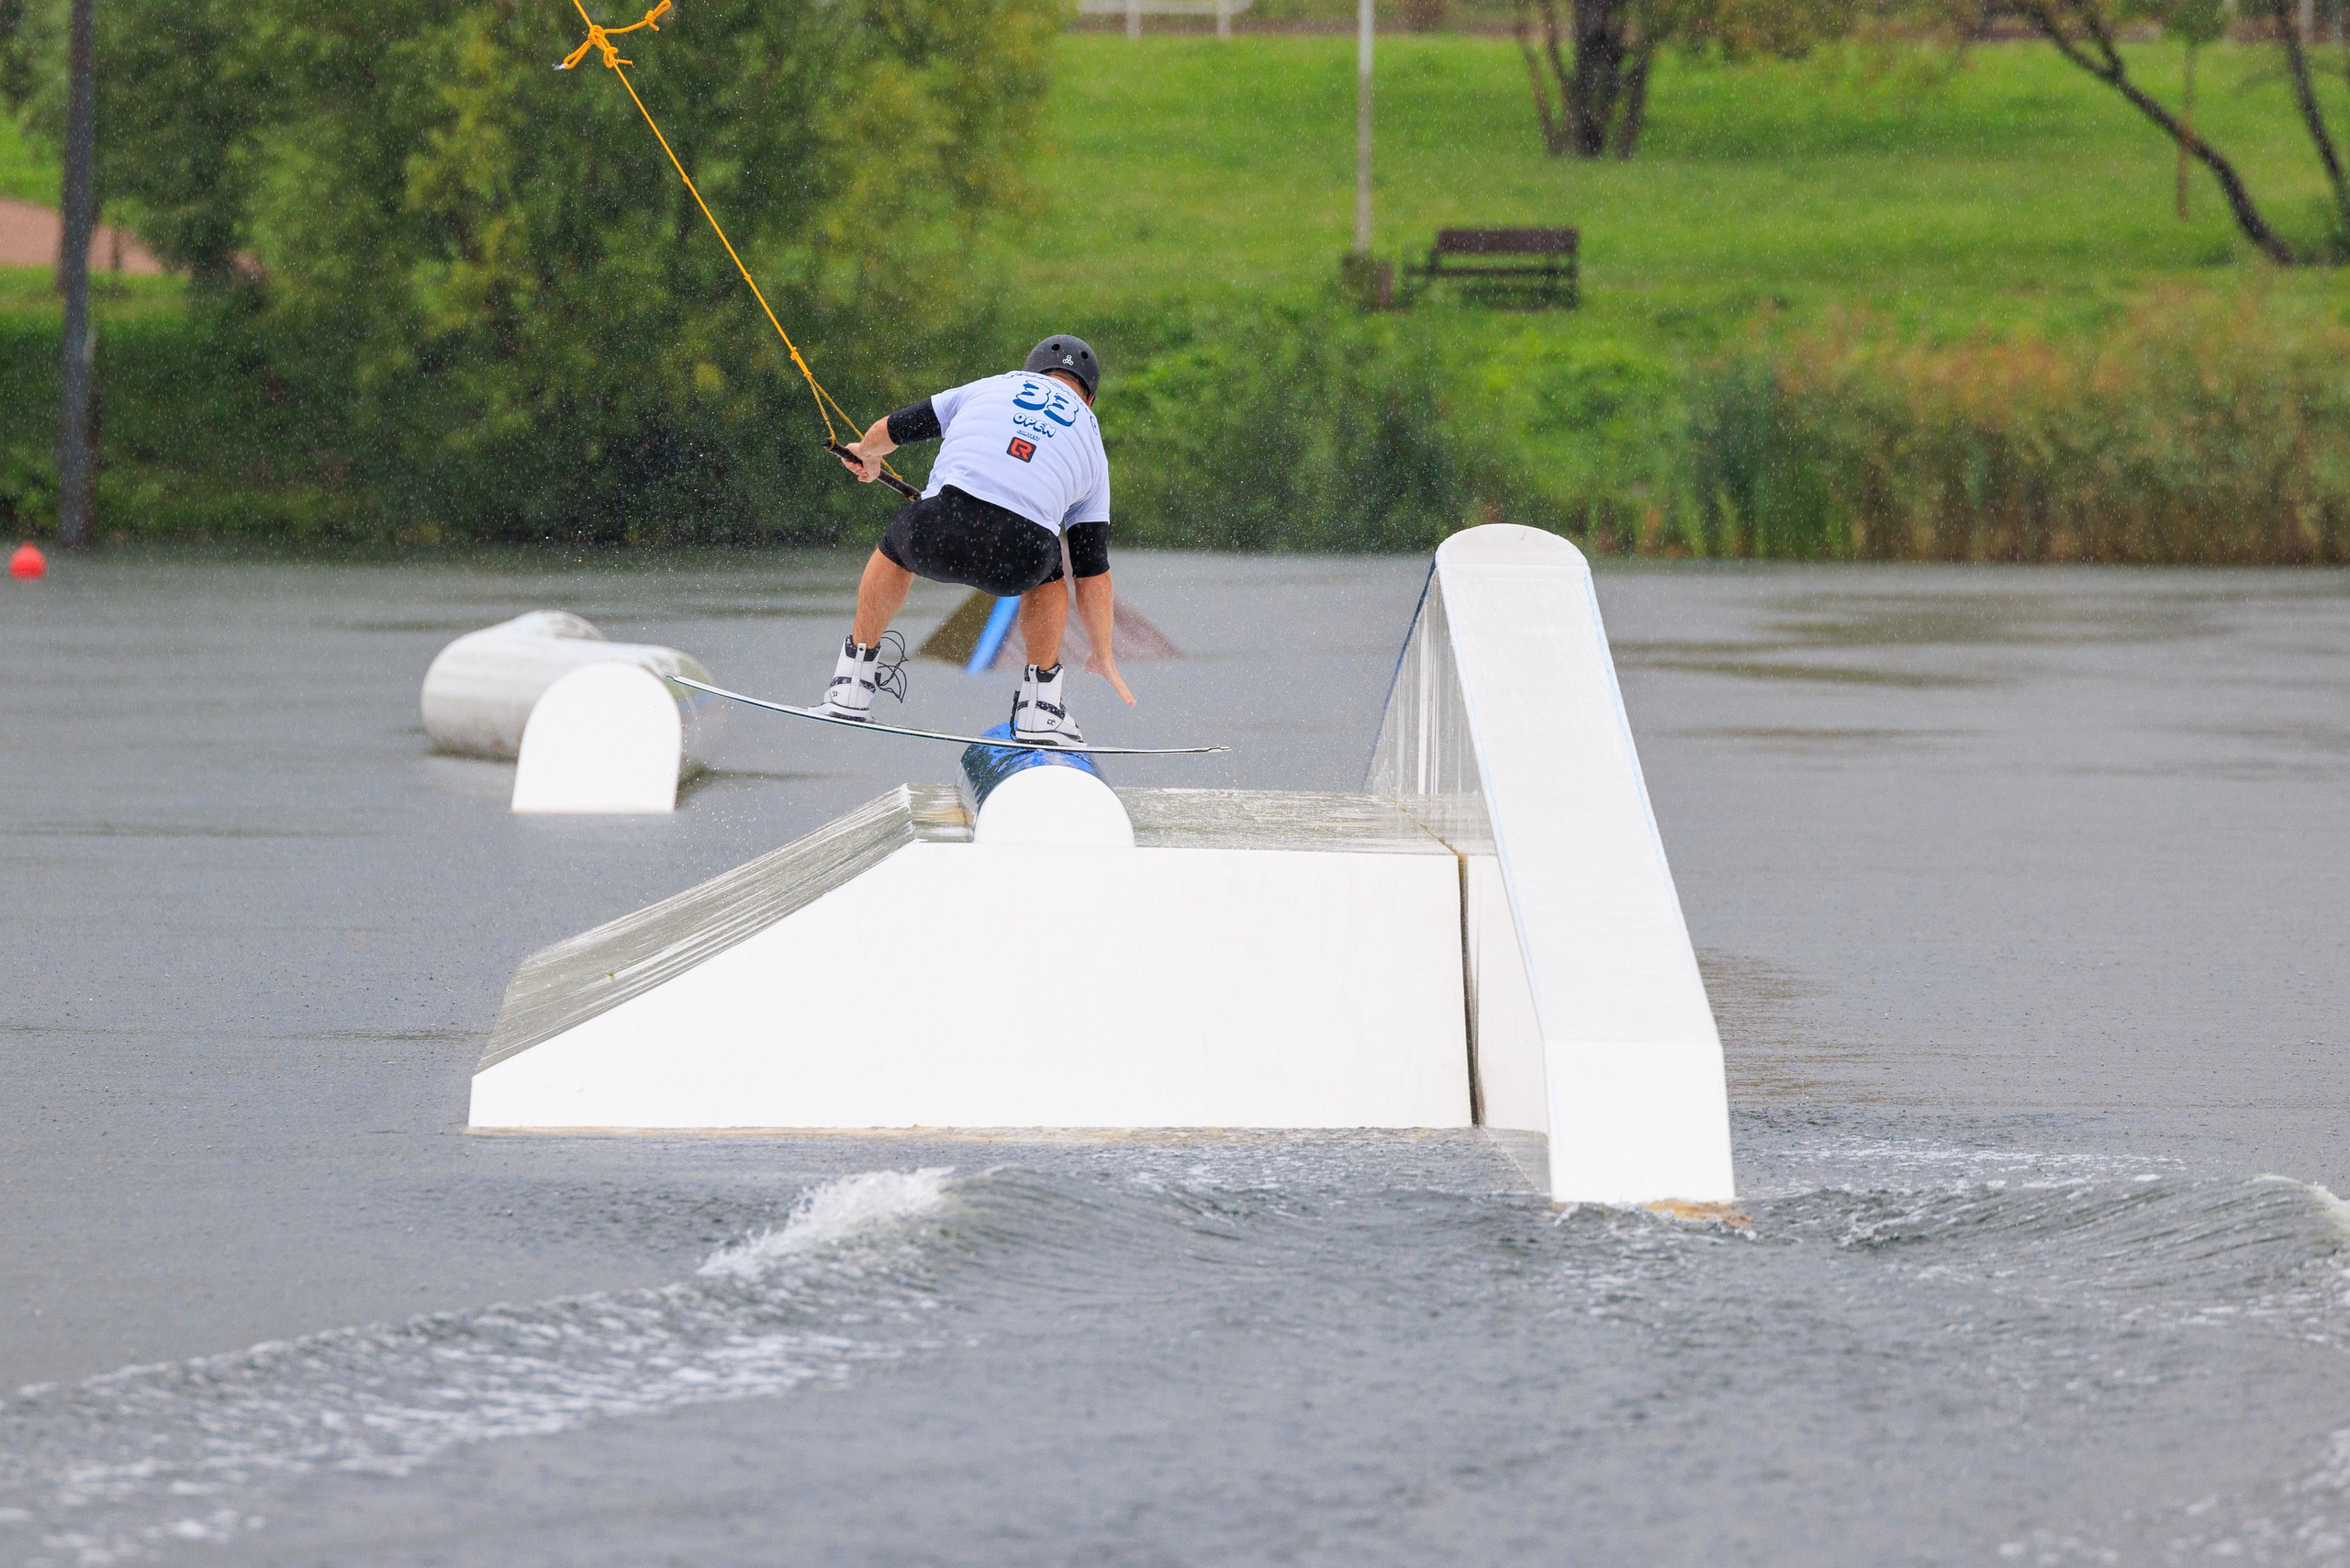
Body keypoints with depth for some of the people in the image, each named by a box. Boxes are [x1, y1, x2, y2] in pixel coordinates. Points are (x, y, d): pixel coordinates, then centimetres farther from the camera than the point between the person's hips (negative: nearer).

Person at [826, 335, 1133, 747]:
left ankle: (853, 685, 40)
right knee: (1047, 577, 37)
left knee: (894, 552, 35)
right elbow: (1092, 569, 30)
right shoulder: (1091, 444, 29)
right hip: (1017, 563, 0)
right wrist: (1103, 655, 38)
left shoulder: (989, 388, 28)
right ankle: (1040, 706, 32)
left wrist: (866, 454, 60)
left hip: (939, 535, 0)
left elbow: (893, 428, 36)